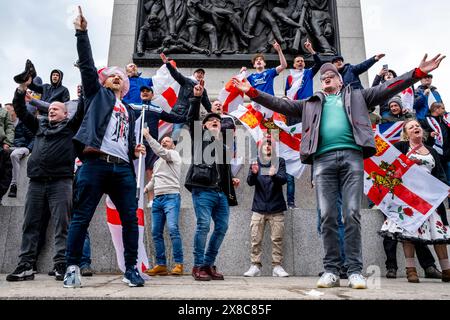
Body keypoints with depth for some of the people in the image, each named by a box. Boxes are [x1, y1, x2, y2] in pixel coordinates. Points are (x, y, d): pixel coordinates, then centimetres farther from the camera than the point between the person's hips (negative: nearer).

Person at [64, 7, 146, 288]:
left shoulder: (129, 111, 28)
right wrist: (82, 32, -3)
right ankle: (73, 268, 9)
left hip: (123, 168, 4)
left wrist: (136, 150, 6)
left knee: (131, 218, -1)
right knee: (82, 217, -2)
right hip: (95, 163, -4)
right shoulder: (97, 94, 17)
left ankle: (131, 269, 7)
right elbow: (87, 64, 5)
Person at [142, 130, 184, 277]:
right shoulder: (157, 162, 28)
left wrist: (147, 135, -12)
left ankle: (178, 264, -15)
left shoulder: (174, 154, 5)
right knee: (156, 232, 2)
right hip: (157, 198, 8)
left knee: (173, 229, -19)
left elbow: (159, 151, -13)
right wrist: (145, 188, 14)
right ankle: (161, 265, 7)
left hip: (171, 197, -7)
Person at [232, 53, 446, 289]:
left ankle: (355, 270, -2)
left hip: (351, 156, -1)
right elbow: (281, 104, 20)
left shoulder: (356, 96, 25)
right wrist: (251, 91, 11)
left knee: (352, 214, -7)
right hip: (323, 159, 1)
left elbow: (386, 89, 17)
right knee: (327, 216, -4)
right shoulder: (311, 103, 27)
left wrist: (419, 72, 6)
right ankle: (331, 270, 1)